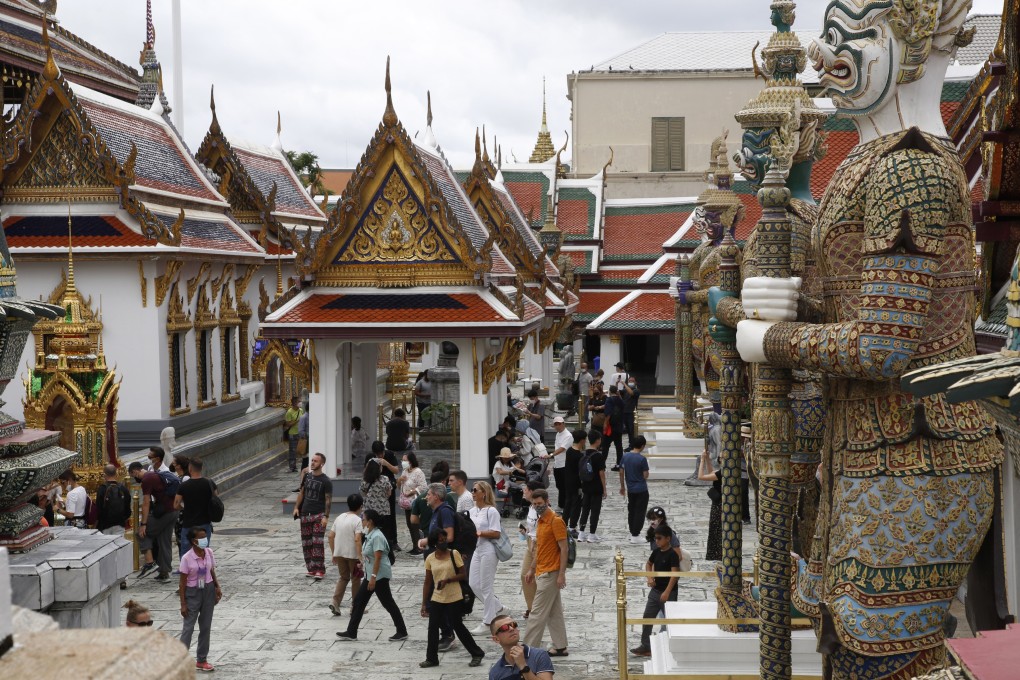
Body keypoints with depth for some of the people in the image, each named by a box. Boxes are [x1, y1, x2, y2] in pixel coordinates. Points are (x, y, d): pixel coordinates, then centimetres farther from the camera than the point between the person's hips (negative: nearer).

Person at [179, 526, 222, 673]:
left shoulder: (209, 552, -3)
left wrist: (217, 587, -2)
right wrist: (183, 604, -12)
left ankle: (201, 660, 20)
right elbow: (183, 582, -12)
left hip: (208, 591, 5)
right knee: (188, 627, -2)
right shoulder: (187, 558, -17)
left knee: (206, 627, 10)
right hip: (193, 593, -5)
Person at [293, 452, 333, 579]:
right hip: (305, 514, 6)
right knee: (306, 543, 7)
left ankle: (320, 570, -12)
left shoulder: (326, 481, -8)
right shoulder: (307, 476, 9)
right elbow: (301, 492, 18)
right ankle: (311, 569, 15)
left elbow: (328, 500, -9)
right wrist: (296, 507, 7)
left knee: (317, 543, -13)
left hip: (319, 515, -6)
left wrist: (326, 516, -16)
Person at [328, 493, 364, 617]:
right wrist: (360, 558, -20)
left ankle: (335, 602, 2)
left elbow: (331, 536, 6)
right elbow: (357, 539, -22)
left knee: (344, 577, 19)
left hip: (339, 554, 5)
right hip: (352, 554, -5)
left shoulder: (339, 517, 6)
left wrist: (333, 553, 15)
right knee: (356, 579, 10)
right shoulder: (357, 520, -13)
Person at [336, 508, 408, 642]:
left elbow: (377, 558, -24)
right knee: (359, 600, 9)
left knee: (388, 603, -1)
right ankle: (351, 632, 14)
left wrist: (373, 577, -25)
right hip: (371, 575, 10)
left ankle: (402, 632, 9)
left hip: (380, 576, -10)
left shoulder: (377, 536, -19)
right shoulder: (370, 535, 11)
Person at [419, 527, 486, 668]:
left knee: (458, 626, 2)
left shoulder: (454, 554, -8)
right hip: (436, 599, 3)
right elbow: (427, 582, 6)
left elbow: (463, 574, -6)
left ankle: (477, 654, 16)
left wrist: (447, 580, -21)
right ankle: (431, 658, 17)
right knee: (433, 628, 4)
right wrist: (424, 603, 5)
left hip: (454, 598, -3)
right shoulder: (430, 559, 0)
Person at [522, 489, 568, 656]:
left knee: (538, 612, -6)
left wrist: (562, 574, -20)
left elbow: (564, 549, -16)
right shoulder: (541, 521, 13)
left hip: (550, 573, -9)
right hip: (542, 573, 9)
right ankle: (560, 647, 16)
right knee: (554, 612, 11)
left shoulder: (556, 521, -14)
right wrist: (532, 570, 19)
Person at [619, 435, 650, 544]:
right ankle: (635, 536, 2)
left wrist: (622, 486, 15)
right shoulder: (642, 459, -18)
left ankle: (633, 533, 23)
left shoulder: (625, 456, -2)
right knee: (640, 512, 2)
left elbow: (621, 472, 4)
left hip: (630, 489, 6)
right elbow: (646, 476, -15)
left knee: (631, 511, 16)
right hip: (641, 490, -6)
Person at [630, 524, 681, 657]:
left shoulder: (672, 554, -18)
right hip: (655, 590, 8)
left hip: (669, 593, -8)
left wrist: (667, 592, -30)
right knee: (647, 617, 9)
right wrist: (650, 577, 3)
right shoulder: (656, 551, 5)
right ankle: (645, 647, 17)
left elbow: (675, 574, -25)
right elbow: (648, 564, 22)